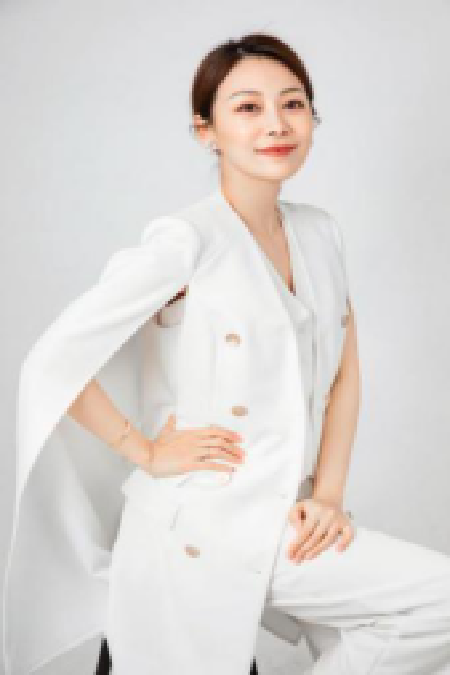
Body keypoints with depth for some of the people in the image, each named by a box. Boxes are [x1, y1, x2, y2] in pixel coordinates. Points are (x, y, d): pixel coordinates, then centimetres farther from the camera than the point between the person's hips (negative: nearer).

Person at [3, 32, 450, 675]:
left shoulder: (320, 232, 6)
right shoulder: (186, 240, -15)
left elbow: (345, 372, 12)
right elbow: (52, 361, -18)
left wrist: (328, 493, 1)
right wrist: (145, 451, -9)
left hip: (289, 526, 6)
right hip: (198, 536, -6)